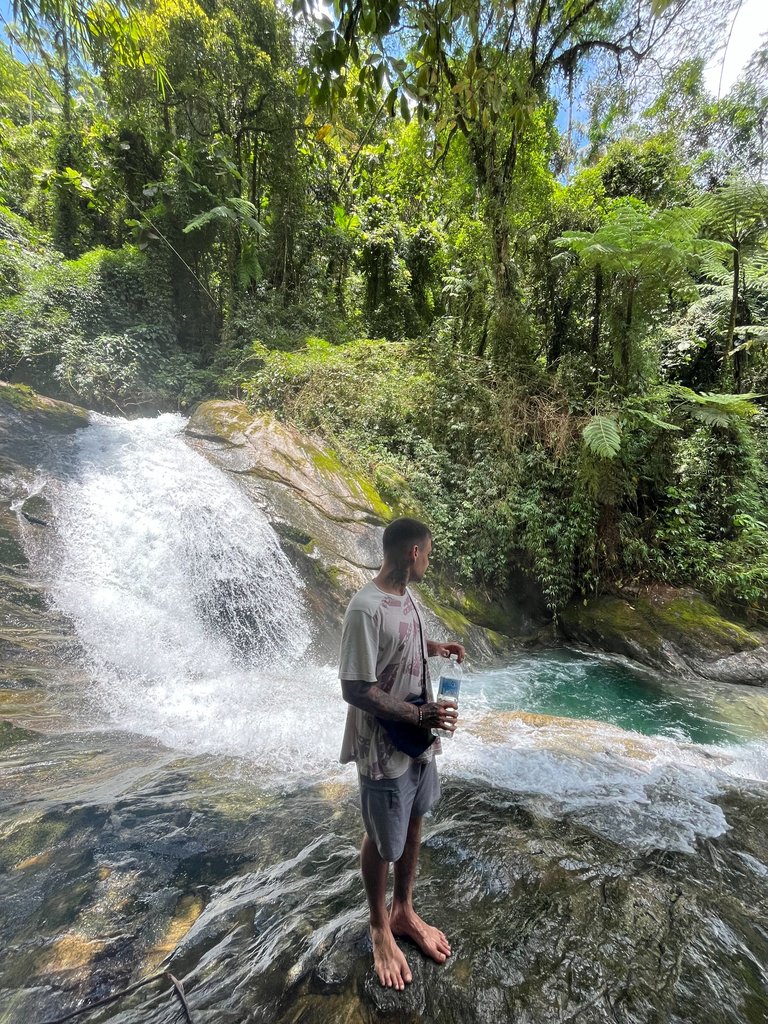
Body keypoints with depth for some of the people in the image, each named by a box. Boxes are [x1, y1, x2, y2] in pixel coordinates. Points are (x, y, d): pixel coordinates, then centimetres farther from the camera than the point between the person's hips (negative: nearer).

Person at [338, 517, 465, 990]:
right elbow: (355, 689, -26)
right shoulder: (366, 608, -28)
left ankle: (404, 911, 49)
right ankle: (380, 928, 43)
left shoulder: (406, 597, -1)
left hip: (419, 739, 8)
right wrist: (419, 715, -28)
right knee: (383, 841, 16)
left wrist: (435, 648, 5)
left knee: (413, 824, 24)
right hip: (385, 749, -8)